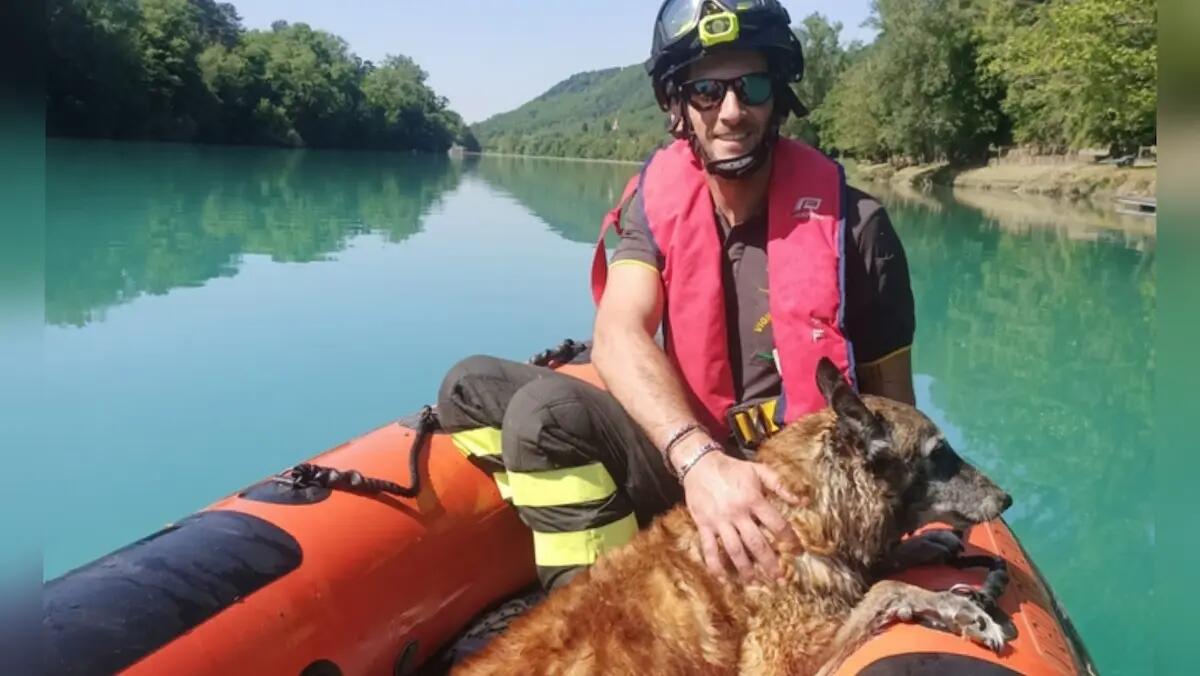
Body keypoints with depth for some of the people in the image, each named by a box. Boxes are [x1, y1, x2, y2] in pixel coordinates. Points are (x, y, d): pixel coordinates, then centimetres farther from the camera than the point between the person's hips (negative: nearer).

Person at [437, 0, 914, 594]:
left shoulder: (851, 225, -10)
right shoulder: (657, 205, -3)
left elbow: (892, 407, -1)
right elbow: (617, 337, -21)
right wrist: (700, 458, -37)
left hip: (807, 489, -4)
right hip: (685, 463, 4)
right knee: (473, 387, -14)